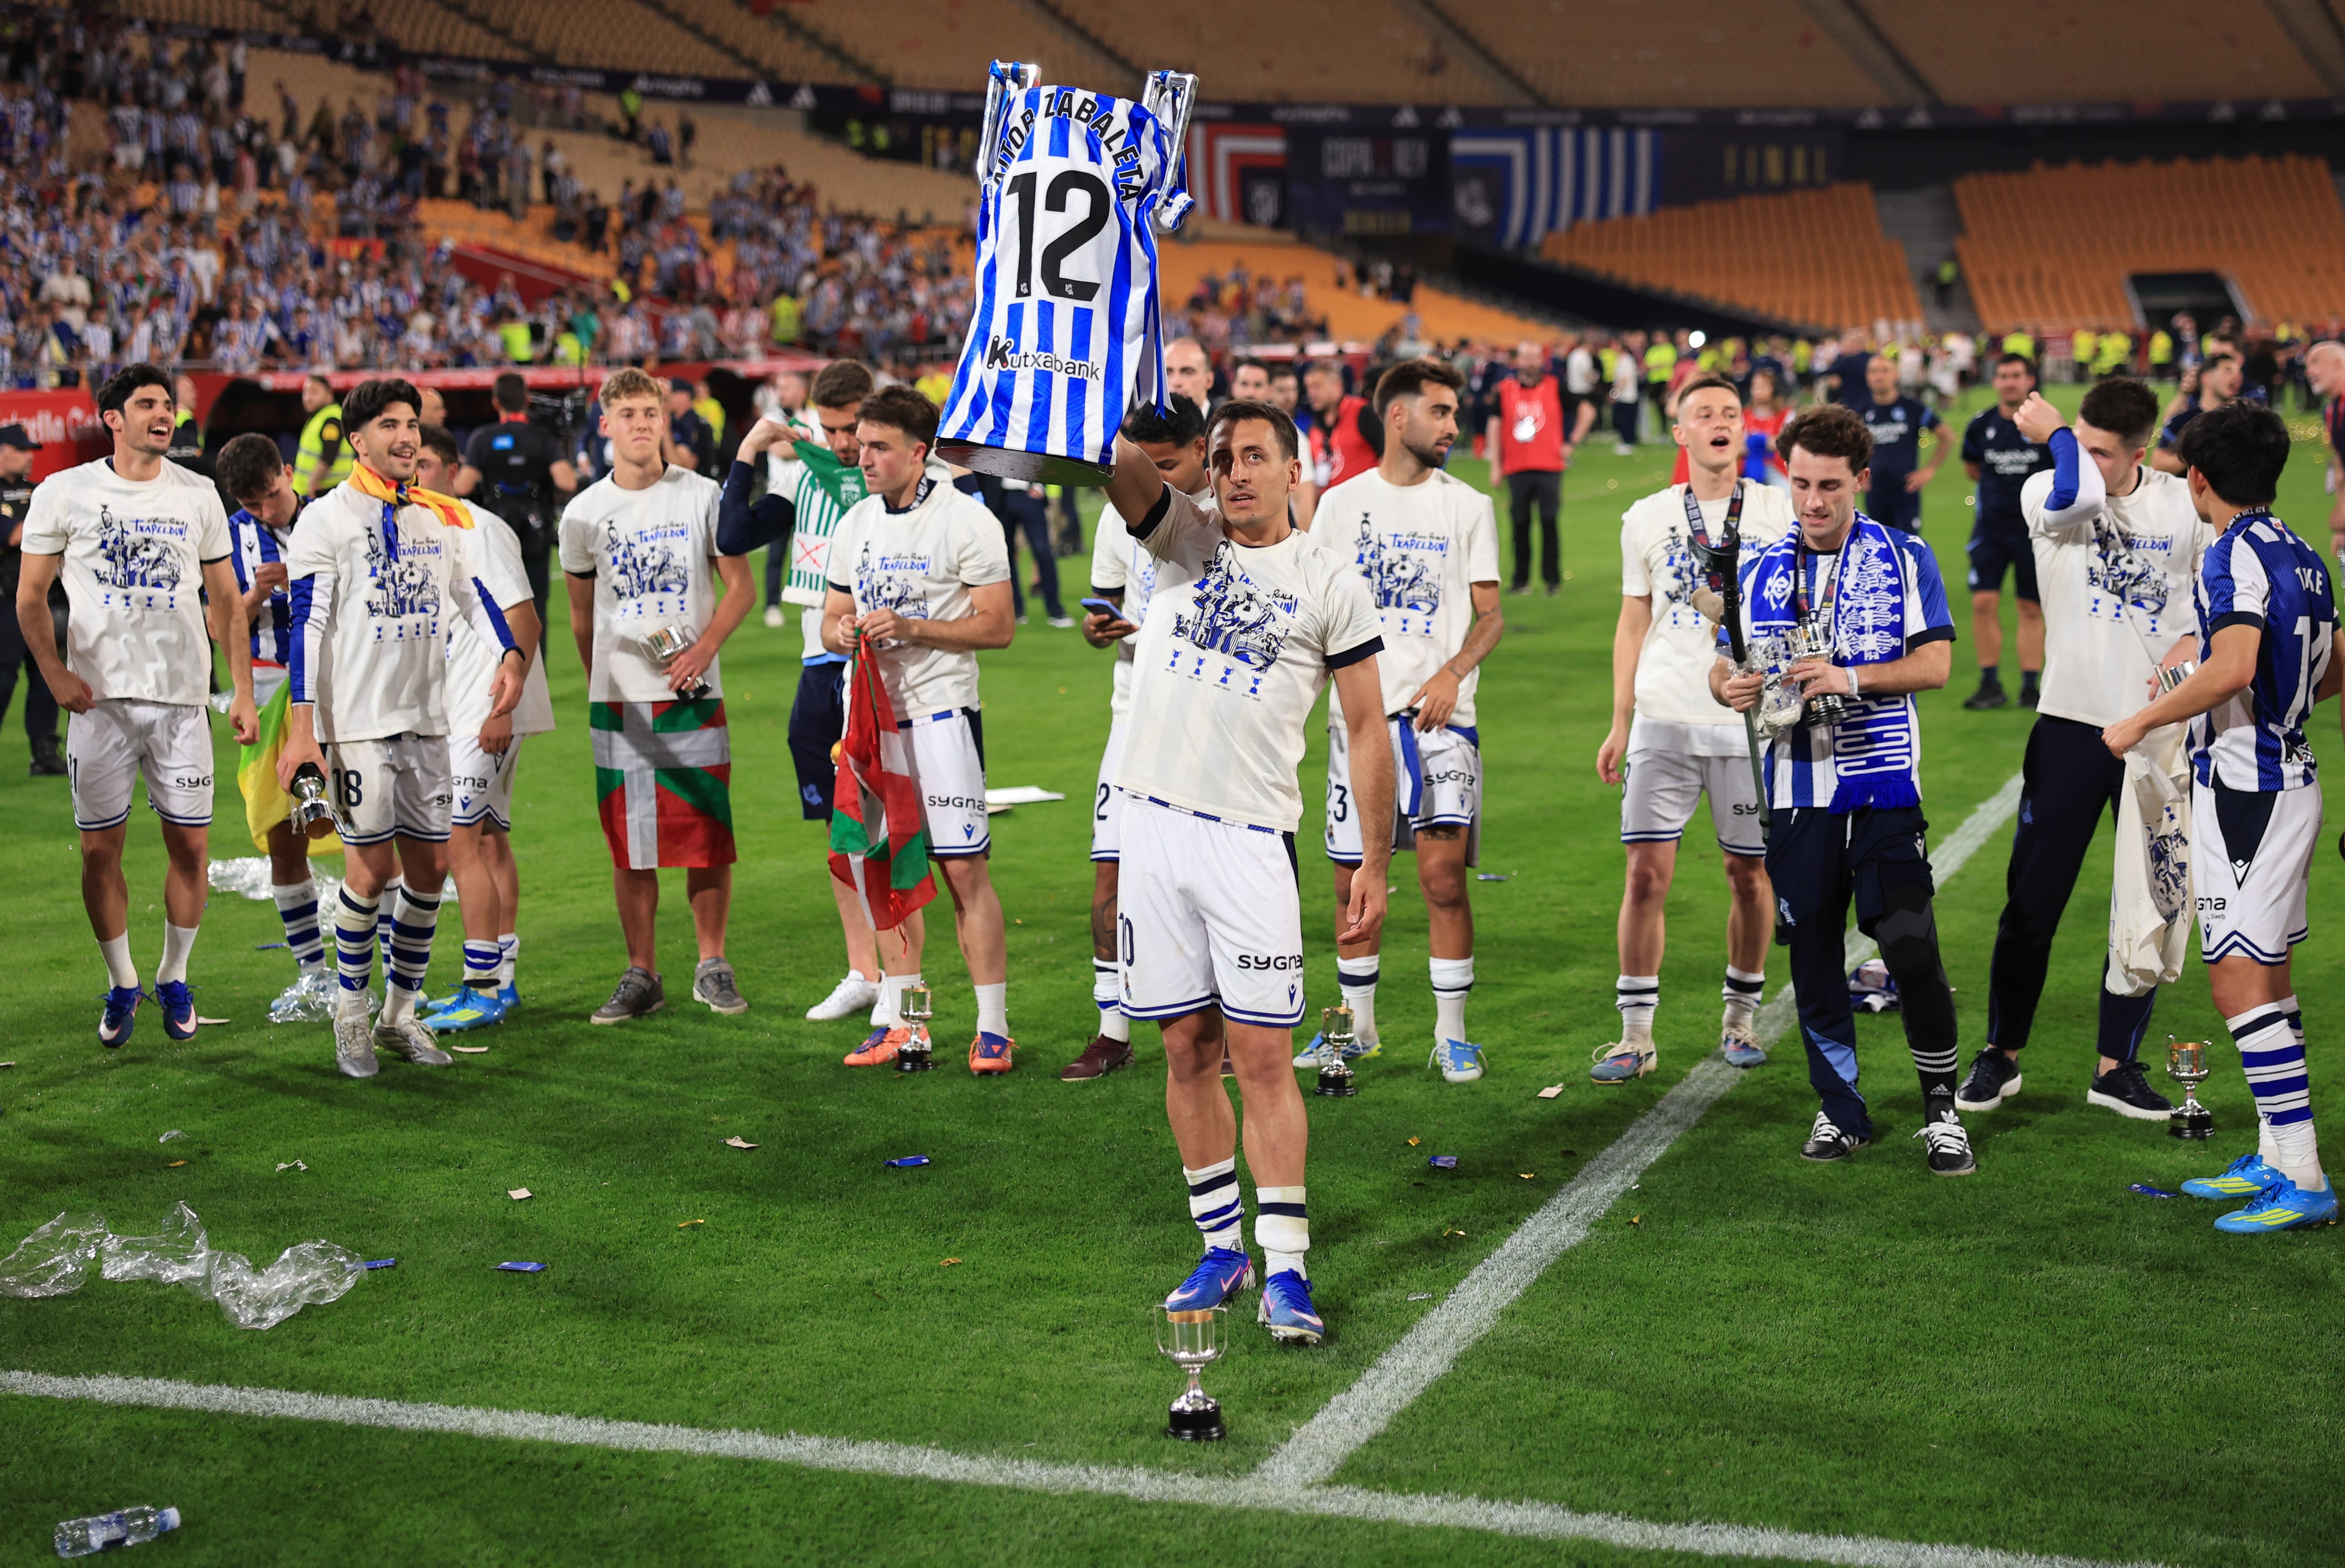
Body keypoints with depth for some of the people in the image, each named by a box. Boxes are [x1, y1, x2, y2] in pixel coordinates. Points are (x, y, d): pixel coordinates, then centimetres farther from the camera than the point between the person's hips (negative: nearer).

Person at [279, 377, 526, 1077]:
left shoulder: (442, 517, 10)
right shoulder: (327, 517, -6)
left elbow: (471, 593, 21)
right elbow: (306, 623, -9)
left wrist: (508, 656, 2)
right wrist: (301, 729, -13)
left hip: (427, 716, 6)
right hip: (358, 720, -5)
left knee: (430, 866, 6)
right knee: (371, 868, -5)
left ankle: (401, 1013, 19)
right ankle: (350, 1013, 12)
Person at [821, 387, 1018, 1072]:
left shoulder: (966, 521, -7)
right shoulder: (856, 525, 12)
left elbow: (998, 626, -10)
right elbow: (833, 618, 18)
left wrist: (909, 628, -19)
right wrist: (841, 632, -7)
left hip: (940, 712, -6)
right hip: (872, 712, 6)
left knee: (964, 868, -7)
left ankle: (994, 1026, -2)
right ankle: (897, 1019, 18)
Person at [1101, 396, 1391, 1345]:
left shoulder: (1329, 584, 3)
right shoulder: (1181, 538, 9)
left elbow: (1367, 729, 4)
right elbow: (1118, 458, -9)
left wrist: (1375, 862, 0)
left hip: (1251, 839, -3)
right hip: (1153, 826, 3)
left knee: (1263, 1055, -5)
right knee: (1189, 1048, 8)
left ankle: (1285, 1269, -1)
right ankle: (1223, 1249, 19)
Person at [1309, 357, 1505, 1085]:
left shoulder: (1468, 507, 6)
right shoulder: (1341, 504, 8)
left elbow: (1490, 616, 5)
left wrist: (1452, 672, -11)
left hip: (1439, 715, -1)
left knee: (1444, 874, -8)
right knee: (1353, 879, 6)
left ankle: (1452, 1035, 4)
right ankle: (1358, 1026, 22)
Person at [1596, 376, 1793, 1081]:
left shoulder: (1781, 512, 4)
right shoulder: (1647, 519, 8)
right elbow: (1633, 625, 12)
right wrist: (1619, 724, 7)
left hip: (1752, 722, 0)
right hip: (1664, 720, 1)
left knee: (1749, 873, 6)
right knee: (1646, 872, -4)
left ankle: (1742, 1015, 24)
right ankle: (1637, 1033, 3)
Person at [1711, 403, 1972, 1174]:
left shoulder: (1904, 558, 1)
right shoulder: (1762, 570, 11)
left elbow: (1934, 662, -5)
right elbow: (1727, 662, 13)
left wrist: (1850, 678, -19)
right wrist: (1729, 685, -10)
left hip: (1884, 783, -3)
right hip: (1797, 787, 3)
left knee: (1910, 947, -10)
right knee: (1811, 954, 6)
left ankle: (1942, 1110, 5)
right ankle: (1841, 1110, 19)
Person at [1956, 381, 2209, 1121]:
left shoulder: (2183, 504, 4)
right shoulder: (2046, 494, -5)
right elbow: (2076, 497, -29)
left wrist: (2196, 641, -3)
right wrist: (2055, 436, -12)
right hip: (2073, 722, -2)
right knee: (2032, 901, 1)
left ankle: (2117, 1067, 18)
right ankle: (2001, 1055, 17)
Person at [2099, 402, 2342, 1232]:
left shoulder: (2235, 554, -16)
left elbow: (2233, 668, -29)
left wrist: (2141, 722, -19)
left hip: (2242, 785, -10)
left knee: (2240, 981, -10)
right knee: (2266, 977, 16)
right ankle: (2275, 1157, 23)